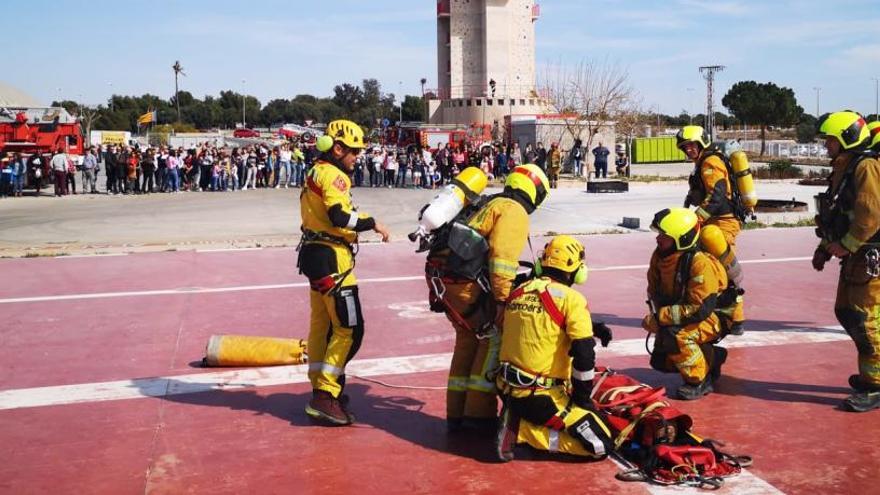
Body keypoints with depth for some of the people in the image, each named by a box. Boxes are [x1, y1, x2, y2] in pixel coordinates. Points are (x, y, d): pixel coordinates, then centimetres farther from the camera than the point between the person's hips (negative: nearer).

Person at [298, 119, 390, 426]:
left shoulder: (316, 172, 17)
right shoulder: (333, 175, -14)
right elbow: (339, 216, -27)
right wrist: (372, 223, -16)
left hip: (315, 254, 11)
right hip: (331, 259, -11)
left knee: (321, 325, 16)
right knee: (349, 329, -8)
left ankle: (321, 391, 25)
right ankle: (326, 397, -9)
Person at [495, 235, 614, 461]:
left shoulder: (518, 292, 7)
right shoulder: (570, 298, -12)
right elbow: (584, 353, -17)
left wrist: (591, 327, 20)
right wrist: (583, 396, -3)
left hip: (507, 389, 8)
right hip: (541, 396, -8)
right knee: (602, 445, -2)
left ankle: (517, 419, 10)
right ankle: (524, 431, -8)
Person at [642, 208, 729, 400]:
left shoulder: (700, 264, -30)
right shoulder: (659, 256, -8)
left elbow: (701, 309, -32)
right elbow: (654, 291, 6)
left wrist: (661, 316, -30)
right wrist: (657, 316, -11)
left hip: (712, 319, -8)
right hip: (681, 320, 8)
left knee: (675, 336, -35)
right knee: (661, 362, 8)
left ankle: (698, 381, -13)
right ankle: (710, 357, 28)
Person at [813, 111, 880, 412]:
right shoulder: (843, 168, 16)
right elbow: (835, 216, 22)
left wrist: (846, 245, -19)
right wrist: (825, 247, 16)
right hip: (854, 257, 10)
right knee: (846, 312, 16)